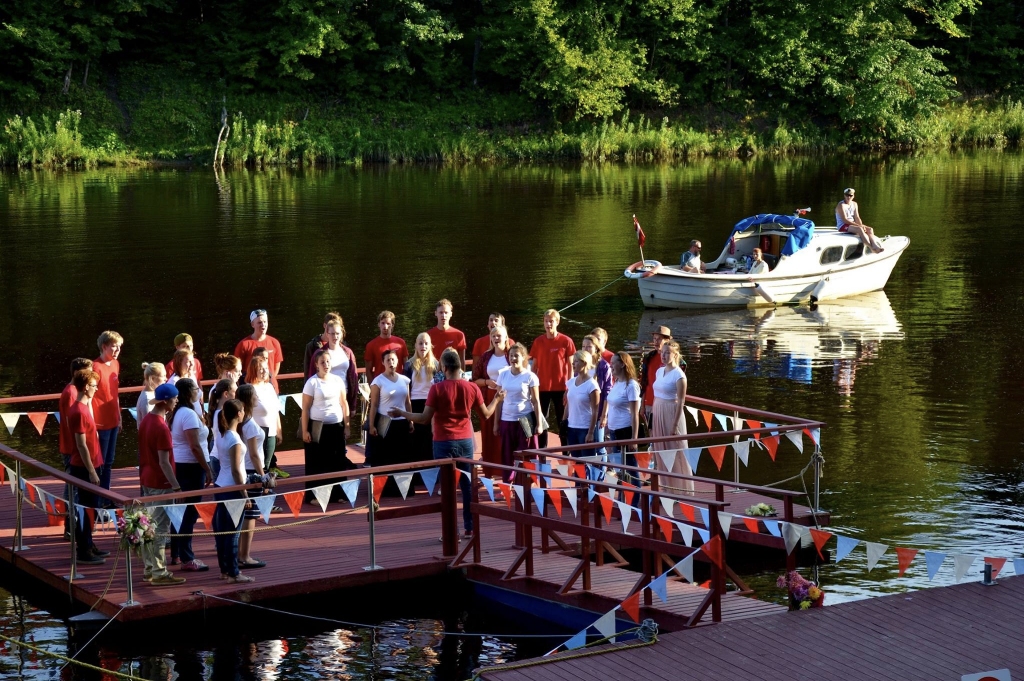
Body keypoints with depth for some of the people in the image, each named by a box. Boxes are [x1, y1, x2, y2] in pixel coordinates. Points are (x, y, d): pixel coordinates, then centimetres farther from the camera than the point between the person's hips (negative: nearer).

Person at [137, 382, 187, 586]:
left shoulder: (146, 420, 6)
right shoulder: (161, 427, -22)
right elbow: (164, 462, -22)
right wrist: (176, 486, -20)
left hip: (147, 479, 9)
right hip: (160, 484, -9)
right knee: (160, 528, -3)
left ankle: (149, 568, 21)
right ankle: (159, 574, 0)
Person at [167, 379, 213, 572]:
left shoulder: (176, 413, 12)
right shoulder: (189, 414, -17)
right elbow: (195, 446, -21)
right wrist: (207, 470, -18)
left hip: (178, 465, 10)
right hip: (191, 467, -10)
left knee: (180, 510, 16)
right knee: (191, 512, -6)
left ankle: (176, 554, 23)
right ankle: (187, 559, -5)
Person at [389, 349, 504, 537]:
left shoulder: (437, 388, -13)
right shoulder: (472, 387, -2)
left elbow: (425, 418, -12)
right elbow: (485, 414, 7)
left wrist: (401, 413, 1)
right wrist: (497, 399, 26)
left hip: (444, 443, -3)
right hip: (465, 442, 3)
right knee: (467, 485, 12)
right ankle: (470, 528, 16)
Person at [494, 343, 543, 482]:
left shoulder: (530, 376, -4)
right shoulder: (503, 375, 6)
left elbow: (536, 401, -2)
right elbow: (499, 400, 9)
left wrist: (539, 423, -6)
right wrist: (496, 422, 8)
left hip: (525, 421, -3)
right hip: (506, 420, 3)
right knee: (507, 457, 7)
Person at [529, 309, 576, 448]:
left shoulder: (566, 341, -4)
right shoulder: (538, 342, 5)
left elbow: (570, 367, -1)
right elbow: (534, 366, 10)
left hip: (561, 388, -3)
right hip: (542, 388, 3)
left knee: (563, 422, 4)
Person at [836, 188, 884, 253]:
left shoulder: (854, 204, 13)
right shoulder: (841, 205, -11)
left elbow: (857, 218, 9)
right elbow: (845, 220, -19)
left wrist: (862, 225, -12)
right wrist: (859, 225, -23)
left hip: (852, 225, 8)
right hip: (843, 226, -8)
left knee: (870, 229, -11)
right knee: (859, 229, -34)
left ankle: (875, 245, -33)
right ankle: (872, 248, -41)